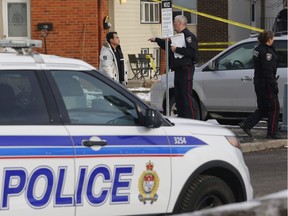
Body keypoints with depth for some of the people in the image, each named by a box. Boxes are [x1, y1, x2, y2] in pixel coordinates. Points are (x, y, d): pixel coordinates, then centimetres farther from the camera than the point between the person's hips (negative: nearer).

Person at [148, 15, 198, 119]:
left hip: (185, 69, -10)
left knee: (186, 95, -13)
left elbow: (192, 52, -24)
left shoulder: (189, 36, -11)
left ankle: (192, 118, -13)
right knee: (178, 96, 11)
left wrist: (177, 49, -19)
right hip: (178, 70, 10)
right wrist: (156, 40, 38)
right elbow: (168, 45, 38)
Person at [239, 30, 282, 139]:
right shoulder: (267, 51, -18)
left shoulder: (258, 49, 11)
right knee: (274, 107, 2)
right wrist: (274, 85, -18)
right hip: (266, 84, -9)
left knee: (263, 108, 15)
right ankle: (272, 132, 8)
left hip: (258, 82, 9)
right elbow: (268, 70, -21)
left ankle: (246, 124, 6)